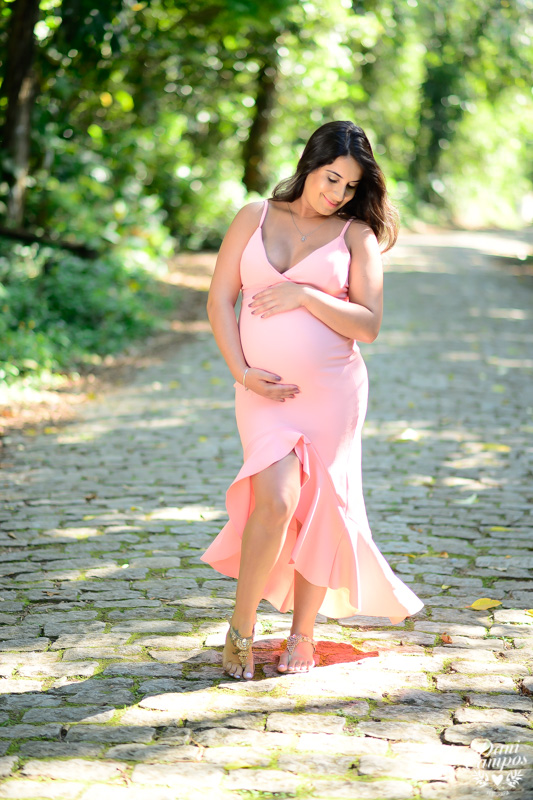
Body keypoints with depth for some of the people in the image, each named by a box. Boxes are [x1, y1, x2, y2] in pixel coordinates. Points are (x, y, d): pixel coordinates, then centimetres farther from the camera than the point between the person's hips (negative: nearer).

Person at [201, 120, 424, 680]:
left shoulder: (357, 234, 5)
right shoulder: (254, 217, 8)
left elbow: (368, 323, -3)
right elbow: (219, 301, 6)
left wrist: (304, 296, -14)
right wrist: (243, 372, -5)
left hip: (333, 390, 1)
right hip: (265, 389, 0)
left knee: (319, 508, 4)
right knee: (277, 499, -18)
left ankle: (303, 633, 22)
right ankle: (241, 628, -1)